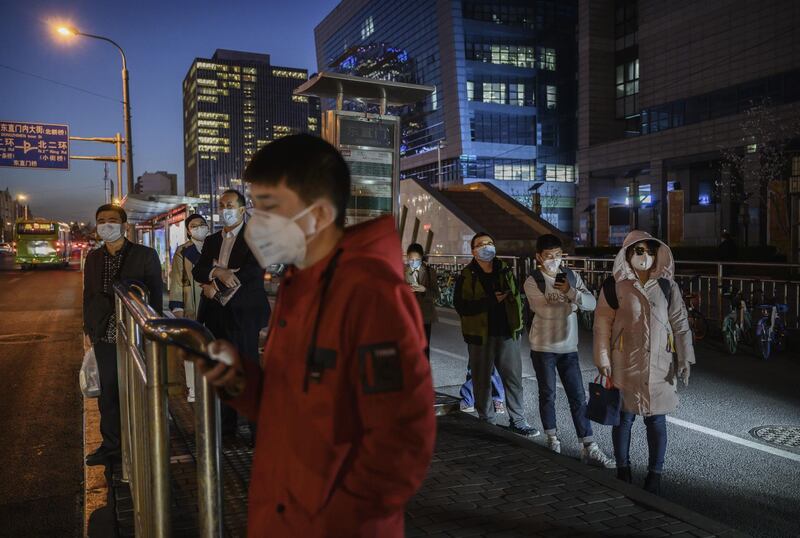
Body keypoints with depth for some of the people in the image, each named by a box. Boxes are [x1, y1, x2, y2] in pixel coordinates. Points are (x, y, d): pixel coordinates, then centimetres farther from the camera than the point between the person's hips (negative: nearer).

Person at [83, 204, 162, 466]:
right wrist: (89, 327, 9)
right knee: (108, 393, 12)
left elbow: (156, 294, -3)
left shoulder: (145, 255, -5)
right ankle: (111, 446, 26)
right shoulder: (93, 258, 9)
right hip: (105, 337, 4)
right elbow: (89, 295, 15)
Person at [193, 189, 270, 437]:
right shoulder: (212, 240, 17)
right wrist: (217, 272, -17)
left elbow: (252, 272, -15)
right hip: (216, 314, 6)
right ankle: (226, 425, 24)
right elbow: (198, 271, 6)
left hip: (242, 313, -6)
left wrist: (215, 286, -9)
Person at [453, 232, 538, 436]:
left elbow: (516, 298, 15)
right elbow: (461, 306, -14)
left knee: (514, 378, 6)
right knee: (482, 381, 7)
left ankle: (517, 421, 19)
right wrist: (491, 301, -19)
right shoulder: (467, 276, -6)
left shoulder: (505, 271, 8)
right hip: (480, 336, -3)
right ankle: (486, 421, 22)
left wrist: (518, 325, 8)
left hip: (506, 334, 3)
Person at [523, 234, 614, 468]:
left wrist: (571, 292, -25)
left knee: (578, 397, 2)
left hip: (568, 347, 3)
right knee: (548, 394, 11)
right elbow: (545, 310, -22)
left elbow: (592, 303, -8)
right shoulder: (532, 282, -10)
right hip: (543, 348, -3)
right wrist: (570, 302, -11)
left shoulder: (572, 276, 3)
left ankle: (588, 448, 5)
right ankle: (552, 438, 29)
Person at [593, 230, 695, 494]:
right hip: (625, 364, -2)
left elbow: (680, 323, 6)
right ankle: (623, 470, 25)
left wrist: (685, 359, 2)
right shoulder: (615, 285, -5)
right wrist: (603, 361, -6)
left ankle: (655, 474, 23)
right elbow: (602, 324, -3)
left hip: (659, 365, 2)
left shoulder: (666, 285, 3)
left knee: (656, 419, 8)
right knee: (624, 417, 7)